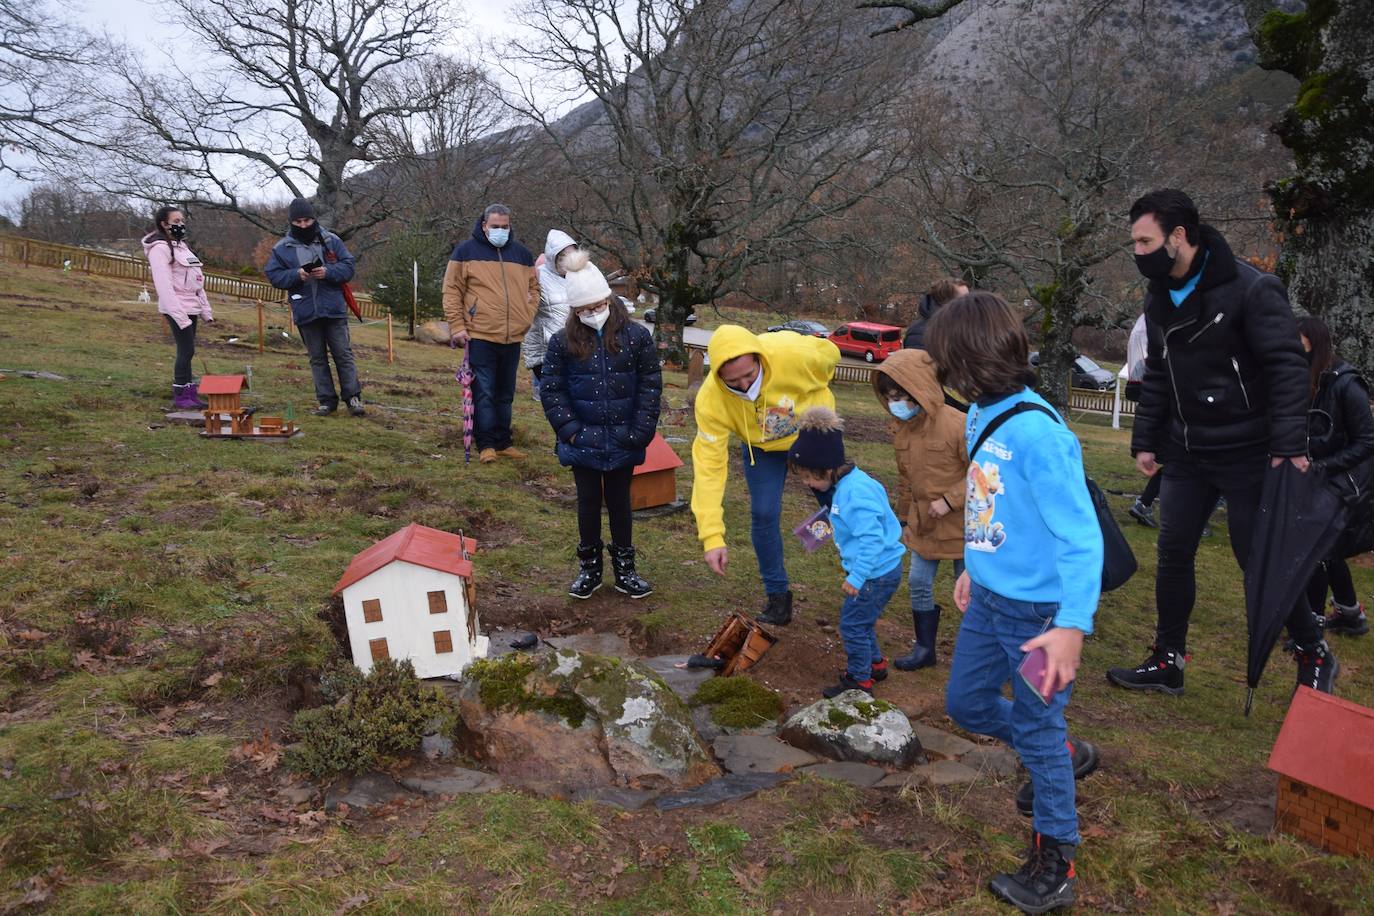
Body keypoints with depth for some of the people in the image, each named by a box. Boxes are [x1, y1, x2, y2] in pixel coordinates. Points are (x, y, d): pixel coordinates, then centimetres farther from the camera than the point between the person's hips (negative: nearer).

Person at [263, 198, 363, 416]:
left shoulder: (331, 241, 2)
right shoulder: (282, 248, 3)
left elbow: (348, 267, 0)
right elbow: (273, 275, 1)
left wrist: (328, 272, -18)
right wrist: (296, 275, -16)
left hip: (334, 308, -1)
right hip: (305, 312, 1)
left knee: (343, 353, 1)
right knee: (317, 358, 8)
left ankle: (353, 397, 7)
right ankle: (327, 400, 15)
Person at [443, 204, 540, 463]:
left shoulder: (522, 254, 12)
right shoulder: (466, 251, 0)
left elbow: (534, 287, 22)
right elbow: (451, 290, -1)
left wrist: (527, 317, 8)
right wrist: (457, 326, -8)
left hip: (513, 338, 5)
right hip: (480, 336, -4)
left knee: (505, 394, 11)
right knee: (483, 393, -5)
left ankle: (502, 442, 20)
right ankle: (486, 444, 1)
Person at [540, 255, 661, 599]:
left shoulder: (637, 336, -6)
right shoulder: (563, 342, -5)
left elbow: (650, 386, -2)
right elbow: (551, 390, 1)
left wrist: (640, 431, -7)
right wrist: (569, 429, -7)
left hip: (623, 442, 0)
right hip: (584, 442, 0)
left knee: (619, 501, 13)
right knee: (588, 501, 11)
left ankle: (624, 569, 26)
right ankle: (589, 568, 27)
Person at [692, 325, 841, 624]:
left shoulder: (793, 353, -40)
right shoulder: (710, 399, -36)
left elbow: (830, 354, -15)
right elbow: (709, 465, -34)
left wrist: (814, 404, -2)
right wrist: (712, 536, -37)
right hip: (761, 448, 0)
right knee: (763, 515, -7)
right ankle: (777, 595, 14)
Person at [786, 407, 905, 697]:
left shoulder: (855, 494, -28)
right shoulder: (849, 484, 4)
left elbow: (871, 538, -31)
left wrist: (856, 577, -28)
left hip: (877, 573, -10)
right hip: (879, 569, 10)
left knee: (853, 624, 3)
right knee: (858, 619, 23)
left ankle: (858, 682, 18)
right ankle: (875, 664, 41)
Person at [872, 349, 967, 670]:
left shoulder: (956, 424, -23)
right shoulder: (903, 429, 1)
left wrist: (949, 500, -23)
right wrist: (904, 519, 16)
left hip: (958, 524, -6)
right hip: (923, 524, 7)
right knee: (919, 585, 12)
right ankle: (924, 648, 27)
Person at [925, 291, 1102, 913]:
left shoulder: (1036, 431, -26)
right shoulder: (982, 416, 1)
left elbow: (1081, 535, -27)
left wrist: (1073, 627, -32)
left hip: (1037, 611, -8)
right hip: (988, 598, 9)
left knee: (1036, 732, 8)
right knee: (966, 703, 21)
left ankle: (1055, 862, 29)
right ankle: (1063, 756, 44)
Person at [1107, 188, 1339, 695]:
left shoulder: (1252, 289, -15)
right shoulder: (1160, 298, 6)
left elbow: (1287, 368, -17)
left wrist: (1290, 446, -24)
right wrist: (1145, 441, 11)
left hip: (1246, 454, -6)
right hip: (1186, 453, 6)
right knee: (1173, 555, 7)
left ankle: (1313, 654, 26)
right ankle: (1167, 661, 20)